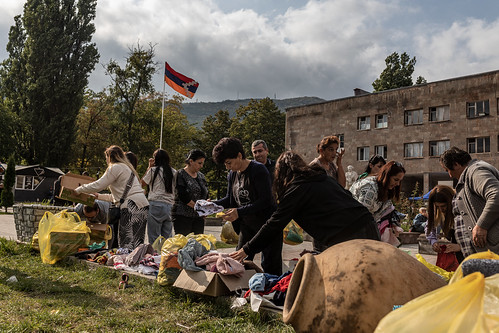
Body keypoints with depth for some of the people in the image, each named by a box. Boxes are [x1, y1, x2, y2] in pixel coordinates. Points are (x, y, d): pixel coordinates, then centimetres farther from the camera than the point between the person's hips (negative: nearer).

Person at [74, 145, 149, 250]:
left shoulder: (116, 167, 2)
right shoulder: (126, 167, 31)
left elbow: (98, 185, -4)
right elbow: (116, 196, 35)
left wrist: (78, 190, 9)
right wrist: (99, 196, 40)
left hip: (132, 207, -9)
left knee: (127, 244, -11)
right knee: (137, 244, 5)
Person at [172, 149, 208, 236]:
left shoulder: (201, 176, 16)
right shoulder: (180, 174, -4)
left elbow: (206, 195, 16)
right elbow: (182, 196, -13)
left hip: (198, 216, 6)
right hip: (182, 216, -6)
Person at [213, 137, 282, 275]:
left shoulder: (258, 170, -17)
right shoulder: (232, 174, 6)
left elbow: (266, 201, -23)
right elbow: (230, 199, 15)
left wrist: (239, 212, -28)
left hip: (267, 224, -7)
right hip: (247, 226, 7)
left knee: (270, 268, -3)